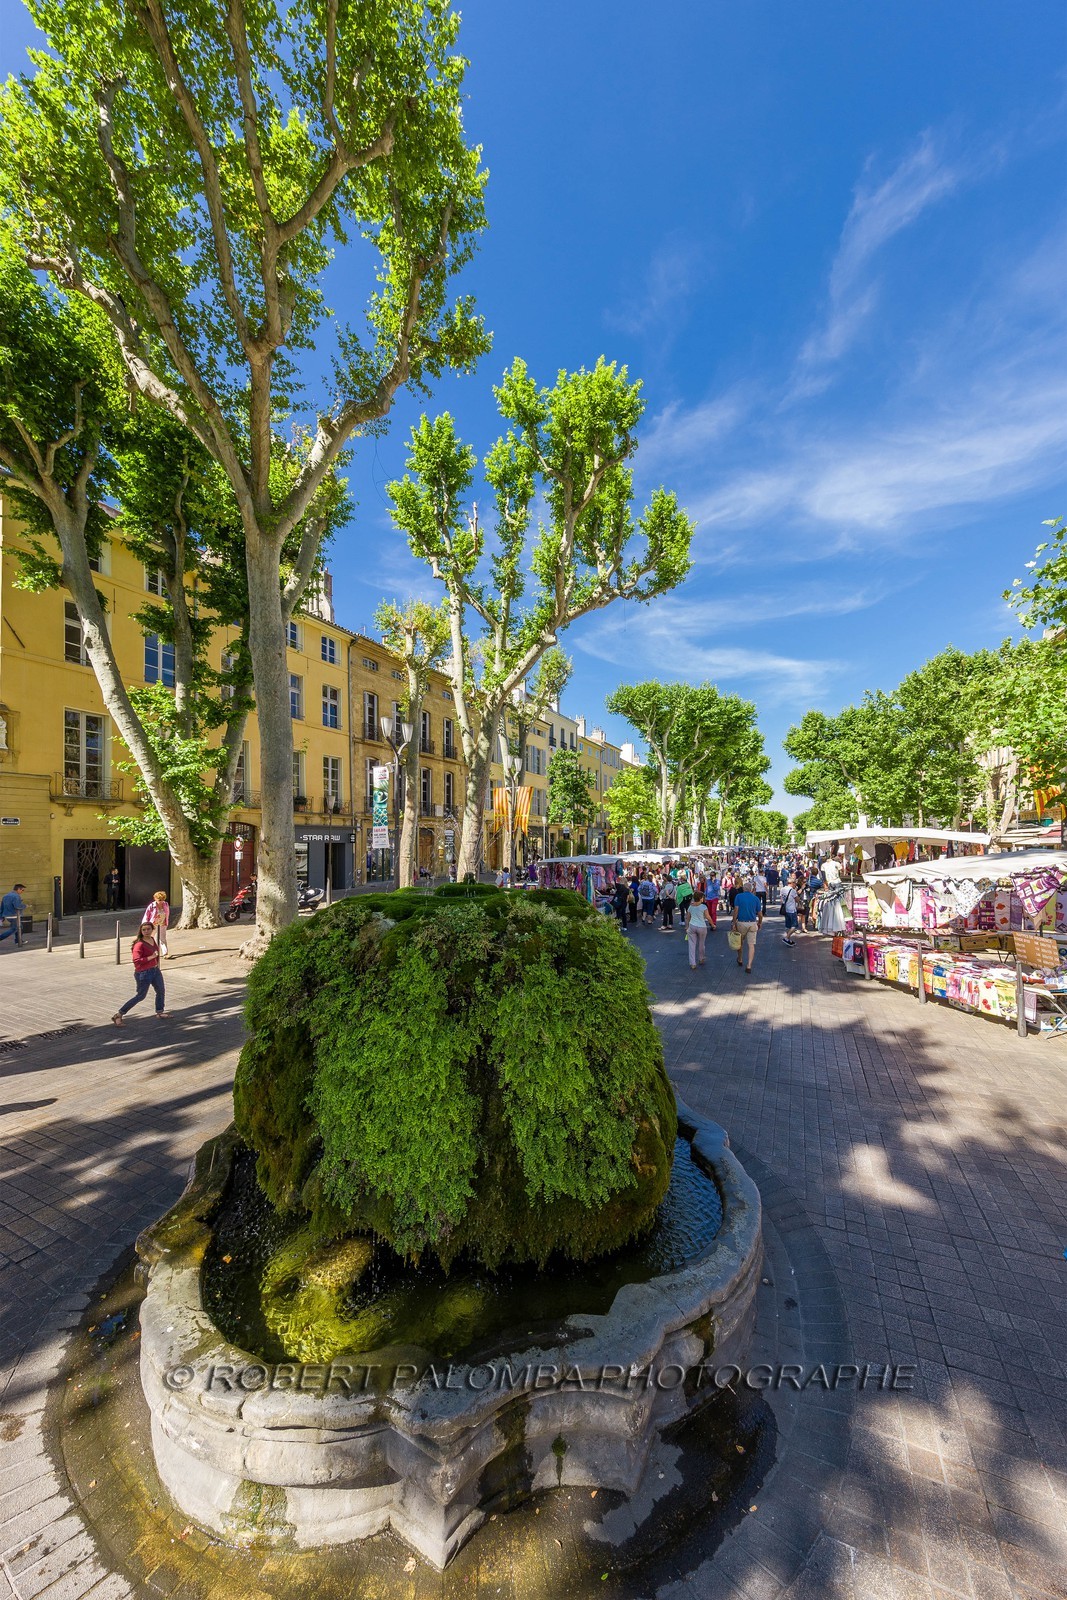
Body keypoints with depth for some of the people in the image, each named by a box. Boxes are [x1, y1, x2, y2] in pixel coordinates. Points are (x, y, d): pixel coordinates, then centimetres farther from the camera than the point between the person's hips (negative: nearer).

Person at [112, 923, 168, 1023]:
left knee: (161, 991, 17)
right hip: (143, 973, -8)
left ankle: (160, 1012, 36)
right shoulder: (139, 944, -21)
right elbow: (136, 960, -28)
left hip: (155, 970, 8)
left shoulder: (152, 939, 4)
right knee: (140, 996, -1)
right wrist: (151, 957, -27)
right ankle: (118, 1015, 9)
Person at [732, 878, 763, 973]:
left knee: (740, 942, 18)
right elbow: (760, 914, 5)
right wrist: (760, 923, 22)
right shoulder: (756, 898, 3)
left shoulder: (738, 896, -2)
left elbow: (736, 910, -10)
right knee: (751, 945, 2)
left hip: (741, 923, -1)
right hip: (753, 923, 1)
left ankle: (739, 960, 36)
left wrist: (734, 923, -6)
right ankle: (749, 966, -3)